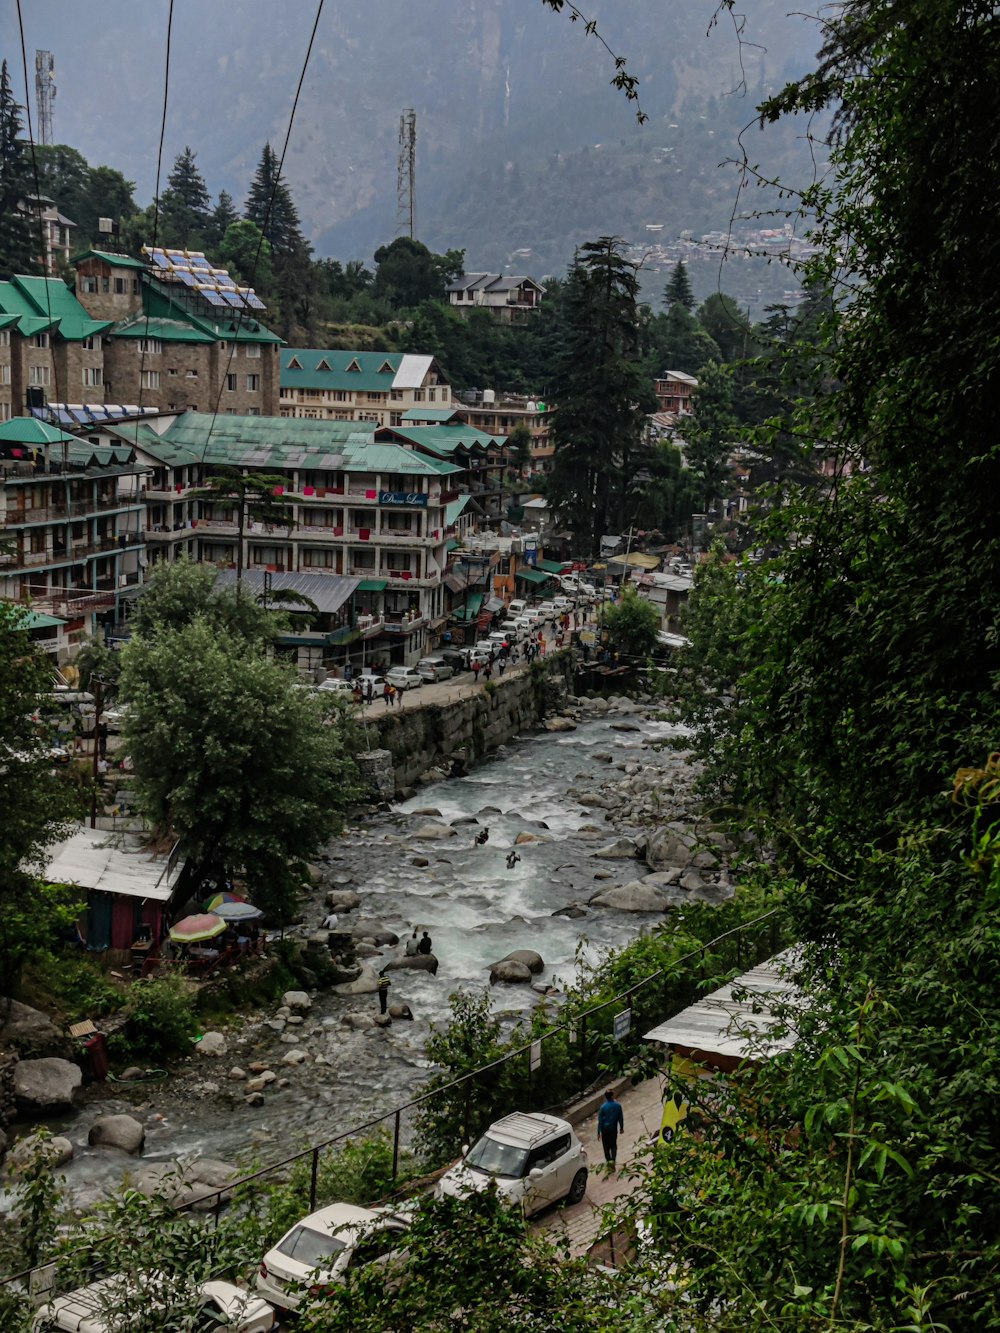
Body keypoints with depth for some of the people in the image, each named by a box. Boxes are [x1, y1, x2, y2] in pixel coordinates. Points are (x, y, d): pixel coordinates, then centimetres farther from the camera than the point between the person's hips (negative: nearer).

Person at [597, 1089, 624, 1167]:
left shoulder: (603, 1107, -18)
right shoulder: (618, 1105, -12)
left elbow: (600, 1120, -12)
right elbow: (621, 1118, -1)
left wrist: (599, 1132, -2)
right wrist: (621, 1127, 15)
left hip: (605, 1129, -2)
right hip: (614, 1128, 2)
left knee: (606, 1146, 15)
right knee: (613, 1145, 17)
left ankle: (608, 1161, 20)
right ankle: (613, 1160, 2)